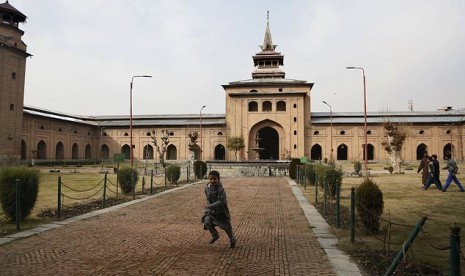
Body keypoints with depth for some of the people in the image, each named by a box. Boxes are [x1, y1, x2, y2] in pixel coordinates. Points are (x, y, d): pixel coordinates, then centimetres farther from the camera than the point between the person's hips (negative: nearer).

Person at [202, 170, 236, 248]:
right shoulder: (207, 187, -7)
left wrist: (210, 206, -35)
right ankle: (215, 235, 13)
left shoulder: (221, 189, -26)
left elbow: (221, 202, -33)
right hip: (211, 210, 4)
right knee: (207, 222, -17)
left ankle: (232, 239, 37)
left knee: (226, 226, 5)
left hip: (221, 210, -4)